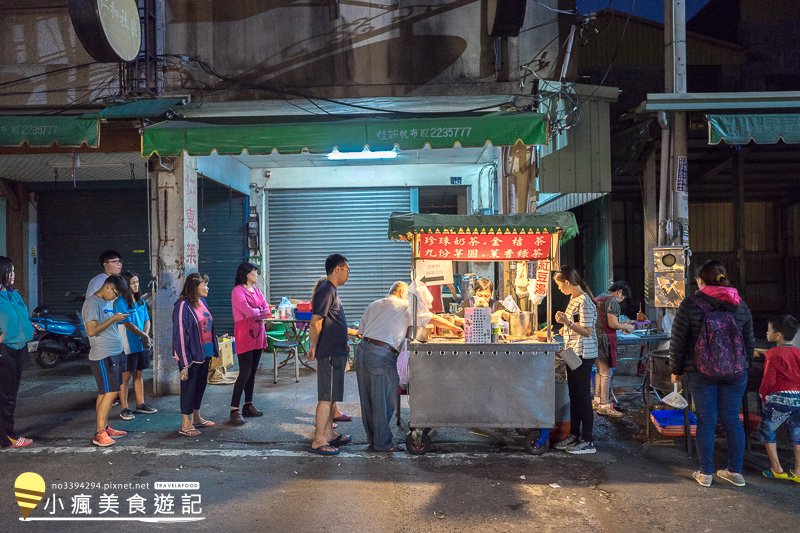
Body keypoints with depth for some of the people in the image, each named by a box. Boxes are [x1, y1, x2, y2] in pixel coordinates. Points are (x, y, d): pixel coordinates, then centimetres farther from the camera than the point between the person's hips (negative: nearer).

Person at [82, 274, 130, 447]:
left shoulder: (108, 302, 15)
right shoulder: (92, 303, -13)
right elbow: (91, 330, -21)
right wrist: (113, 319, -17)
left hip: (115, 354, 9)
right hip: (103, 356, -9)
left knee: (105, 393, 13)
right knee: (110, 393, -10)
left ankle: (105, 427, 20)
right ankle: (99, 434, -5)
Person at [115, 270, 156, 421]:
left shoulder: (141, 301, 11)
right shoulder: (120, 303, -12)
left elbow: (147, 320, 7)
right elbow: (128, 324, -17)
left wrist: (145, 336, -9)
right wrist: (144, 335, -18)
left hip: (141, 345, 7)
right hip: (128, 346, -7)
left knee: (138, 374, 15)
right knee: (125, 376, 0)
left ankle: (140, 404, 24)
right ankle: (124, 408, 8)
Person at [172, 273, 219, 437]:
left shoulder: (202, 302, 6)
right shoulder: (183, 306, -17)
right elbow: (180, 334, -19)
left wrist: (215, 350, 14)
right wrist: (184, 362, -20)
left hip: (204, 353, 8)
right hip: (191, 355, -8)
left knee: (201, 385, 17)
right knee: (189, 387, 3)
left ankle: (196, 418, 33)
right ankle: (186, 424, 16)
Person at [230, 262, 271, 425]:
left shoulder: (257, 290, 16)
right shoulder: (237, 290, -7)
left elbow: (267, 311, 7)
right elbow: (248, 311, -17)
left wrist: (255, 313, -10)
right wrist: (260, 311, 0)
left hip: (258, 335, 7)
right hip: (244, 335, -7)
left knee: (252, 372, 11)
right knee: (245, 373, -10)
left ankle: (248, 405, 20)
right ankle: (234, 410, -5)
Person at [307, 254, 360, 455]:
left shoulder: (331, 291, 16)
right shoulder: (326, 291, -16)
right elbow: (315, 323, -22)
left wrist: (353, 332, 30)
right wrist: (313, 348, -17)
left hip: (335, 352, 10)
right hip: (329, 354, -10)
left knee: (331, 396, 16)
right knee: (326, 397, -4)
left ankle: (329, 434, 26)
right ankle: (318, 441, 3)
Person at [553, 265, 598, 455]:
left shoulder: (584, 302, -18)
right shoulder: (574, 299, 11)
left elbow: (587, 332, -22)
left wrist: (567, 322, -31)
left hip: (583, 355, -10)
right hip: (573, 354, 10)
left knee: (583, 397, -2)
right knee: (574, 396, 15)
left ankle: (587, 441, 7)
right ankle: (574, 435, 25)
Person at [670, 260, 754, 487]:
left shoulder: (690, 304, -8)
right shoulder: (740, 305, 5)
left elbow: (677, 341, -5)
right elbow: (749, 341, 13)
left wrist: (676, 370, 6)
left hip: (701, 372, -3)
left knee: (706, 420, 4)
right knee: (732, 419, 11)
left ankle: (706, 473, 13)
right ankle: (735, 471, 20)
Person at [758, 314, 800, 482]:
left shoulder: (774, 354, -10)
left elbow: (769, 379, -9)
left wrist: (763, 395, 6)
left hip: (779, 398, -6)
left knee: (766, 431, 9)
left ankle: (777, 469, 8)